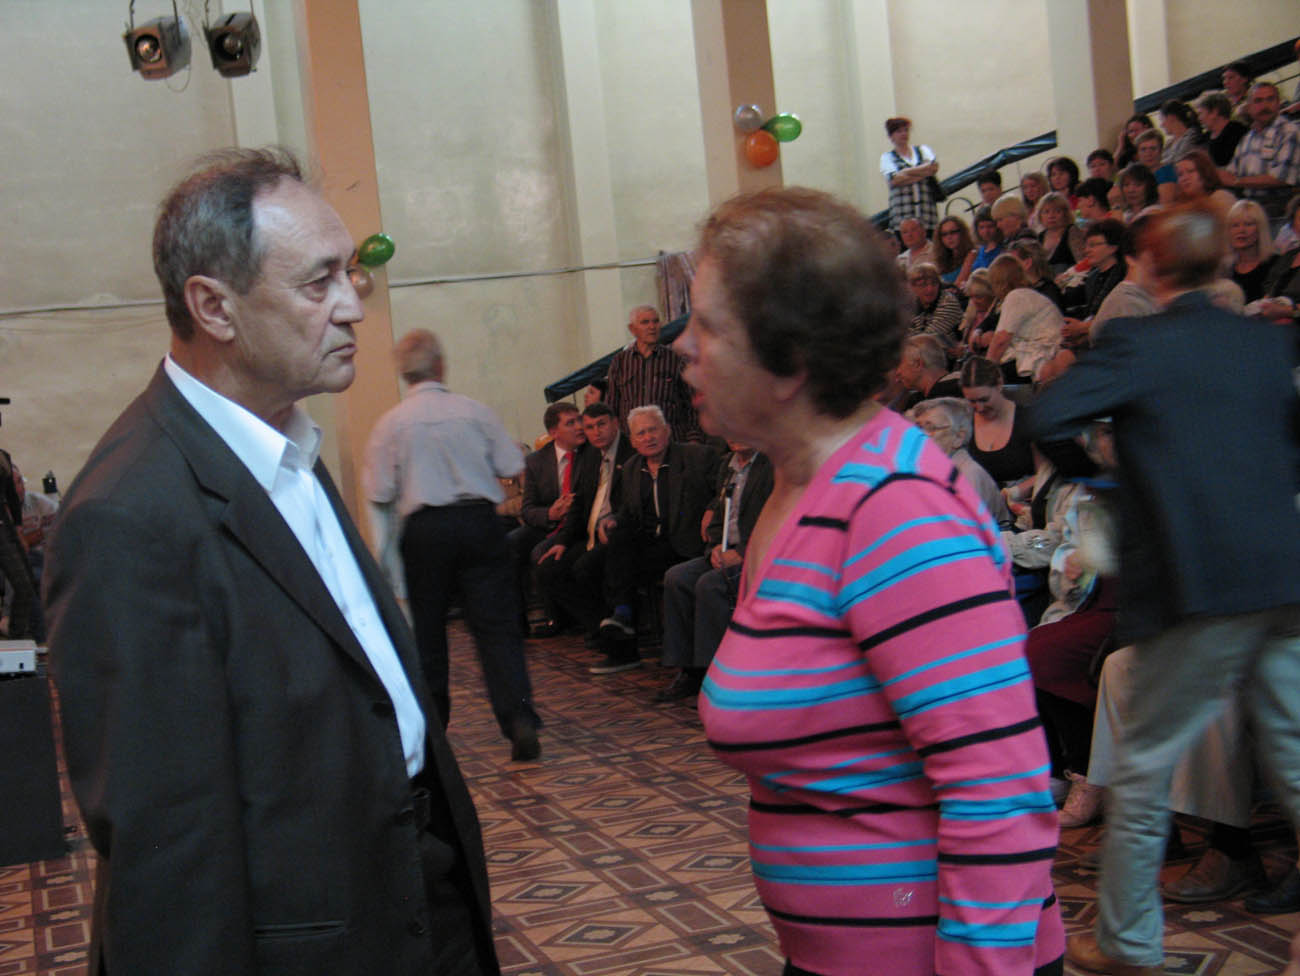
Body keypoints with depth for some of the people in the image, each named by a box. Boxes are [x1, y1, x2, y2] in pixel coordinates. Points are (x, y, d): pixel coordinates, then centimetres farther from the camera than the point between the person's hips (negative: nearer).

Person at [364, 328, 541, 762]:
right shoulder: (475, 411, -2)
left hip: (423, 530, 0)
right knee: (497, 625, 0)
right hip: (479, 522, 0)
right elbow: (511, 465, 2)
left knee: (427, 629, 13)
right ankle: (519, 718, -11)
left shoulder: (390, 422, -3)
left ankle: (432, 723, 21)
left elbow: (379, 493, -4)